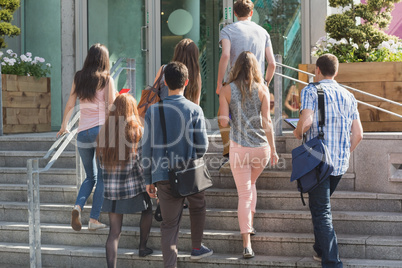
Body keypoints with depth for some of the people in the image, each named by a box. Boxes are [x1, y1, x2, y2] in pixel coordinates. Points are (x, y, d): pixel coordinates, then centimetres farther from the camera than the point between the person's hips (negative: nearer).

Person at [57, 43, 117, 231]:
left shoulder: (79, 78, 9)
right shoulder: (107, 79, -2)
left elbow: (69, 105, 14)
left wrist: (64, 126, 28)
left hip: (83, 132, 4)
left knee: (90, 176, 17)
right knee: (102, 178, 7)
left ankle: (78, 207, -8)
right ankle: (94, 220, 2)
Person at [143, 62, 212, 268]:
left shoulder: (153, 110, -3)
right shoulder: (194, 110, -10)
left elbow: (147, 147, -1)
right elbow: (202, 145, -7)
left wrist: (148, 179, 8)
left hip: (164, 176, 1)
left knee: (169, 224, 7)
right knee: (198, 207, 28)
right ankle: (197, 248, 40)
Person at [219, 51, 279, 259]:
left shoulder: (227, 90, -3)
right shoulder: (262, 90, -1)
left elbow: (224, 122, -7)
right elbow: (266, 122, -4)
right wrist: (273, 150, 1)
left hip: (239, 148, -2)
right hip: (261, 147, 2)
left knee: (244, 194, 2)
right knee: (251, 184, 28)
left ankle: (247, 244, -4)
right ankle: (249, 225, 31)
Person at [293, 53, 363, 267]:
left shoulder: (311, 90, -4)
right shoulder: (349, 96, 12)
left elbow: (306, 121, -20)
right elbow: (358, 134, 10)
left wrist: (297, 133, 1)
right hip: (341, 163, 6)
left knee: (321, 211, -4)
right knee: (323, 204, 25)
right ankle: (321, 250, 31)